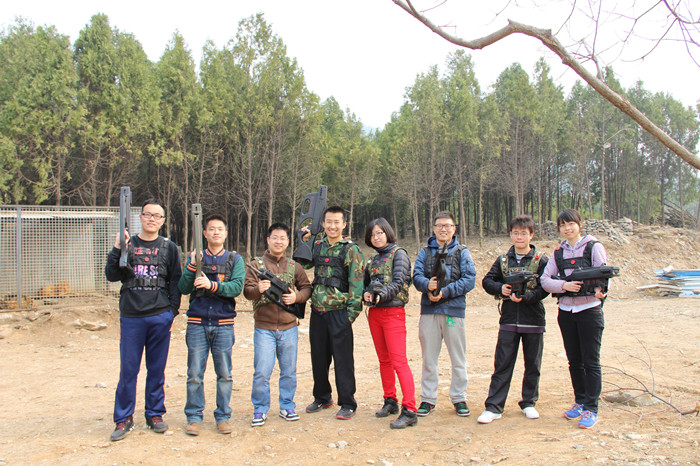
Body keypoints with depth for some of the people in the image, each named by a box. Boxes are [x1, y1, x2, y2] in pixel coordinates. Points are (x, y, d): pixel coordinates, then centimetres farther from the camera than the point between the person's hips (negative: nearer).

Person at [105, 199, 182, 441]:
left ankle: (155, 414, 21)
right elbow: (112, 276, 0)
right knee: (128, 370, 3)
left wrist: (172, 310, -1)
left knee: (157, 369, 8)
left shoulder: (168, 248, 8)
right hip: (131, 317, 0)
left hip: (160, 317, 0)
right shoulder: (127, 245, 7)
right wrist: (116, 250, -12)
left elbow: (176, 282, 8)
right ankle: (124, 419, 15)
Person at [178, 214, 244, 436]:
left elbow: (237, 287, -8)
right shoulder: (195, 257, 9)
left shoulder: (235, 259, 7)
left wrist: (212, 285, -22)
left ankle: (223, 416, 17)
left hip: (223, 324, 0)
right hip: (197, 323, 0)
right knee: (195, 374, 3)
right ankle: (194, 417, 16)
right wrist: (192, 266, -14)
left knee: (224, 374, 5)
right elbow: (183, 288, 1)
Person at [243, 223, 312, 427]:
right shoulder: (256, 264, 2)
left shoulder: (294, 266, 9)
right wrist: (258, 289, -27)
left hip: (289, 328, 3)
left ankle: (287, 407, 26)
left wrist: (296, 297, -7)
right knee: (262, 372, -2)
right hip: (264, 328, -2)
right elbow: (247, 291, -5)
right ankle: (260, 410, 13)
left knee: (289, 371, 11)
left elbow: (307, 288, 13)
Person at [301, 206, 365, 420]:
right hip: (317, 312, 5)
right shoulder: (317, 246, 11)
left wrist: (352, 312, -14)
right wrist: (303, 241, 10)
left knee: (343, 359, 2)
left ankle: (347, 404, 14)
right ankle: (322, 398, 32)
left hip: (339, 312, -5)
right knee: (318, 358, 14)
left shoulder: (351, 250, -4)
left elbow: (356, 282, -7)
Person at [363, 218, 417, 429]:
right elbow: (366, 284, 18)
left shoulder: (398, 253, -3)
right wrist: (366, 294, -5)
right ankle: (390, 401, 24)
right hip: (374, 312, 7)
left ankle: (409, 410, -11)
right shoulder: (373, 260, 17)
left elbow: (398, 282, -14)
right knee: (384, 360, 13)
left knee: (399, 361, -11)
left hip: (393, 311, -7)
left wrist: (381, 295, -29)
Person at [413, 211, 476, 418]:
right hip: (429, 310, 1)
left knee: (458, 358, 6)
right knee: (429, 357, 7)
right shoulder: (425, 252, 12)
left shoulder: (462, 252, 7)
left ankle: (459, 398, 19)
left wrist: (445, 292, -15)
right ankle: (428, 398, 17)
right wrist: (427, 285, -21)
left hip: (454, 309, -1)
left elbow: (469, 279, -4)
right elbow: (417, 276, 2)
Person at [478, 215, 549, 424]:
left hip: (533, 320, -1)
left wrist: (525, 296, -21)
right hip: (508, 320, 1)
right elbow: (487, 281, 8)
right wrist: (500, 289, -11)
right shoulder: (503, 260, 8)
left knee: (533, 364, 10)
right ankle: (494, 407, 5)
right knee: (502, 364, 1)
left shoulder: (540, 260, 0)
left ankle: (529, 403, 26)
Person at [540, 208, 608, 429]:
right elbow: (545, 280, 3)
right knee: (574, 361, 12)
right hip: (566, 310, 4)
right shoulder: (558, 252, 10)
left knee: (591, 362, -1)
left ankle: (591, 409, 6)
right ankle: (580, 401, 26)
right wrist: (564, 285, -16)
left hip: (589, 310, -4)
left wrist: (600, 291, -31)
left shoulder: (593, 247, -1)